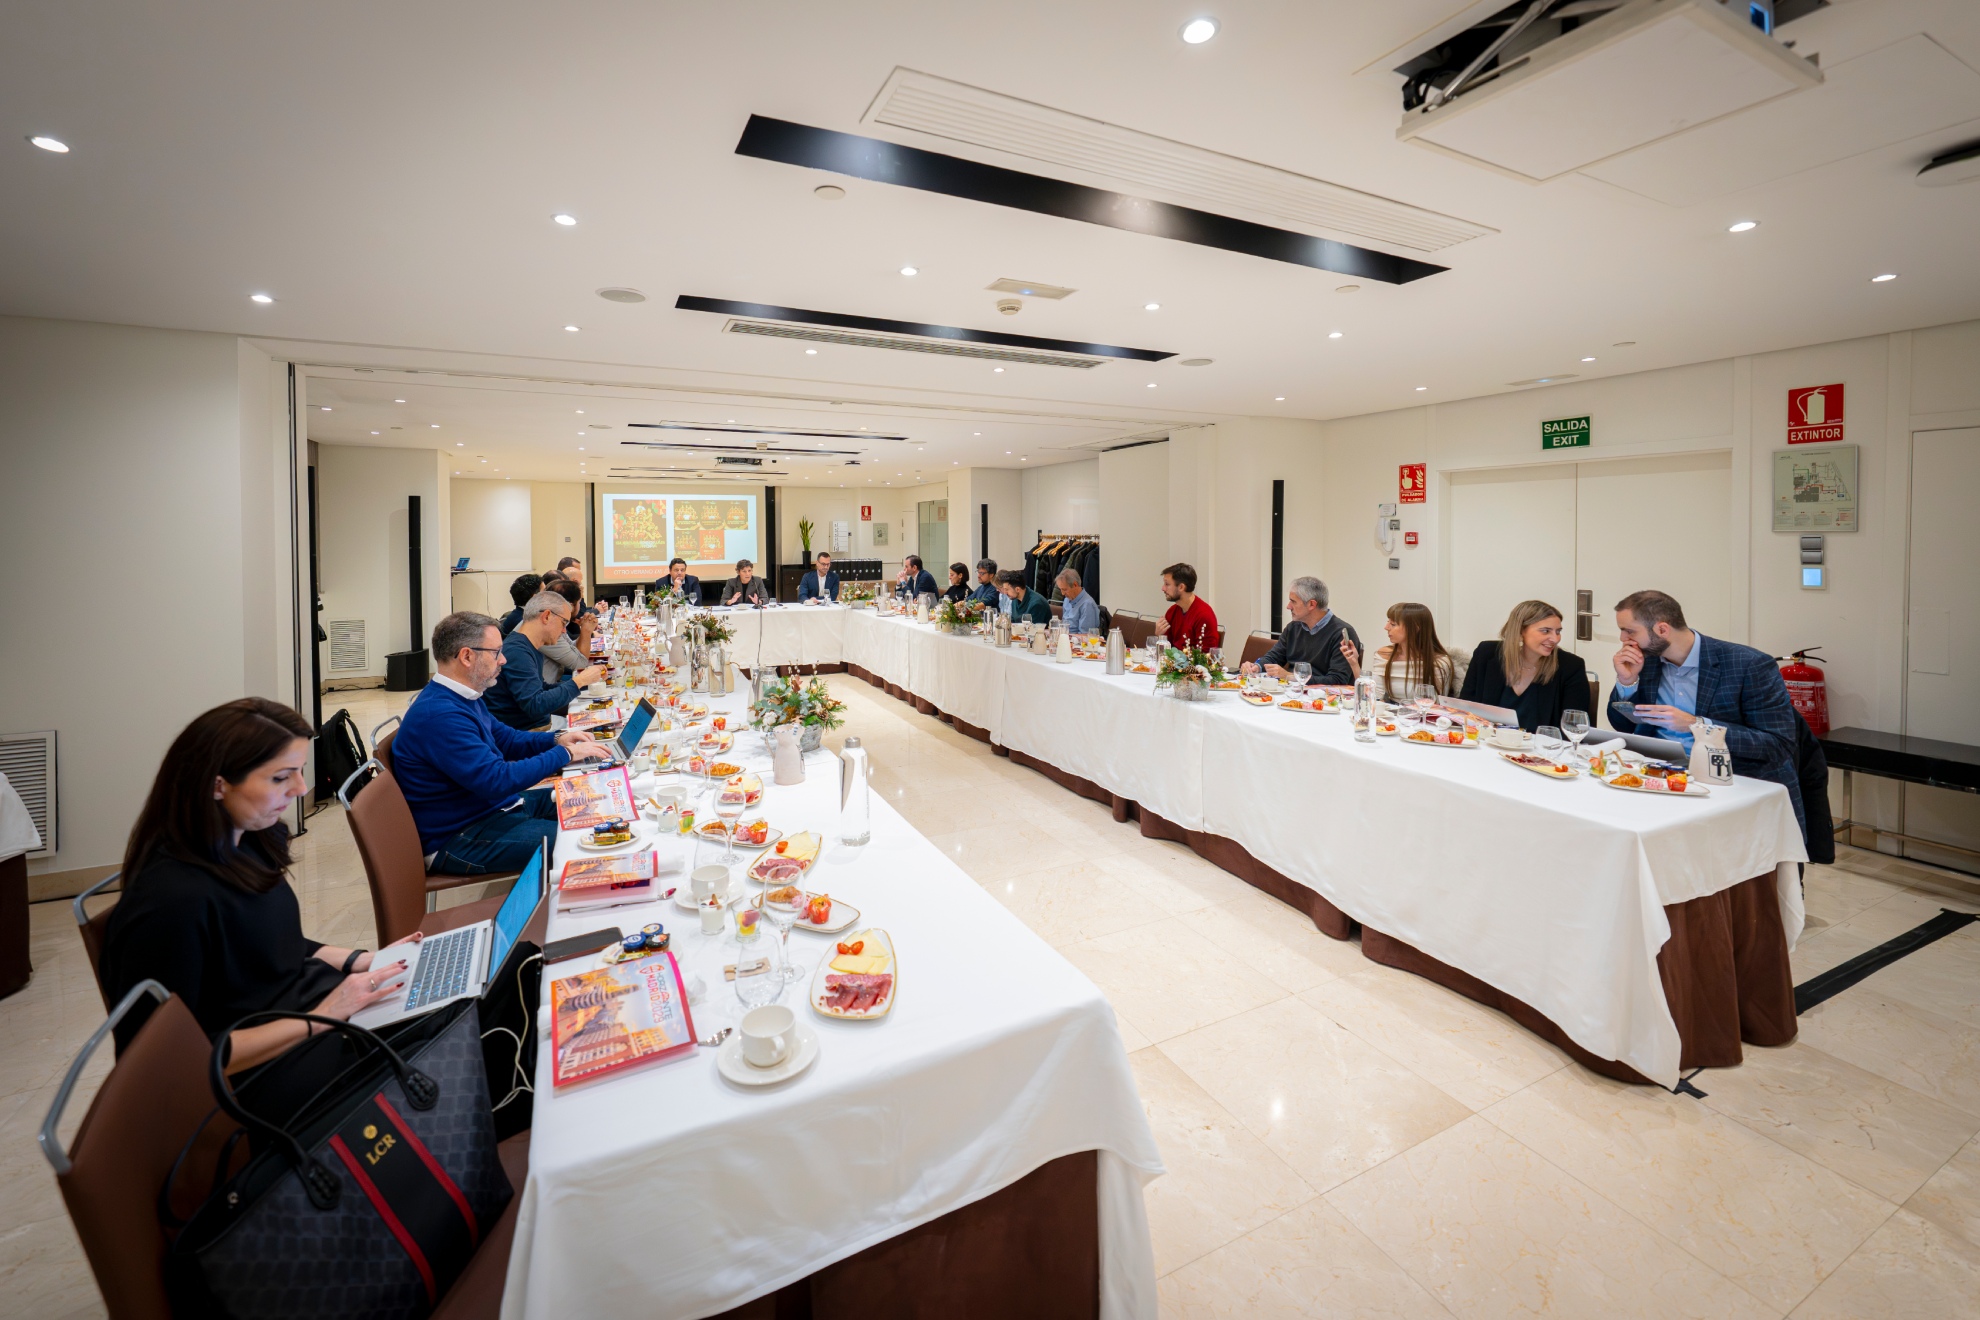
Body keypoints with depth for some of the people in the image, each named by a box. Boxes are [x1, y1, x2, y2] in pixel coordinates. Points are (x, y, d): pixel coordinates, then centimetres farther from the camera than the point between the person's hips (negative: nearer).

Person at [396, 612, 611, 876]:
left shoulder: (461, 697, 6)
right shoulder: (438, 715, -27)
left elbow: (506, 739, 18)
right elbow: (498, 781, -31)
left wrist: (556, 739, 0)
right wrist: (564, 754, -21)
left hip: (494, 804, 10)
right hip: (458, 839, -10)